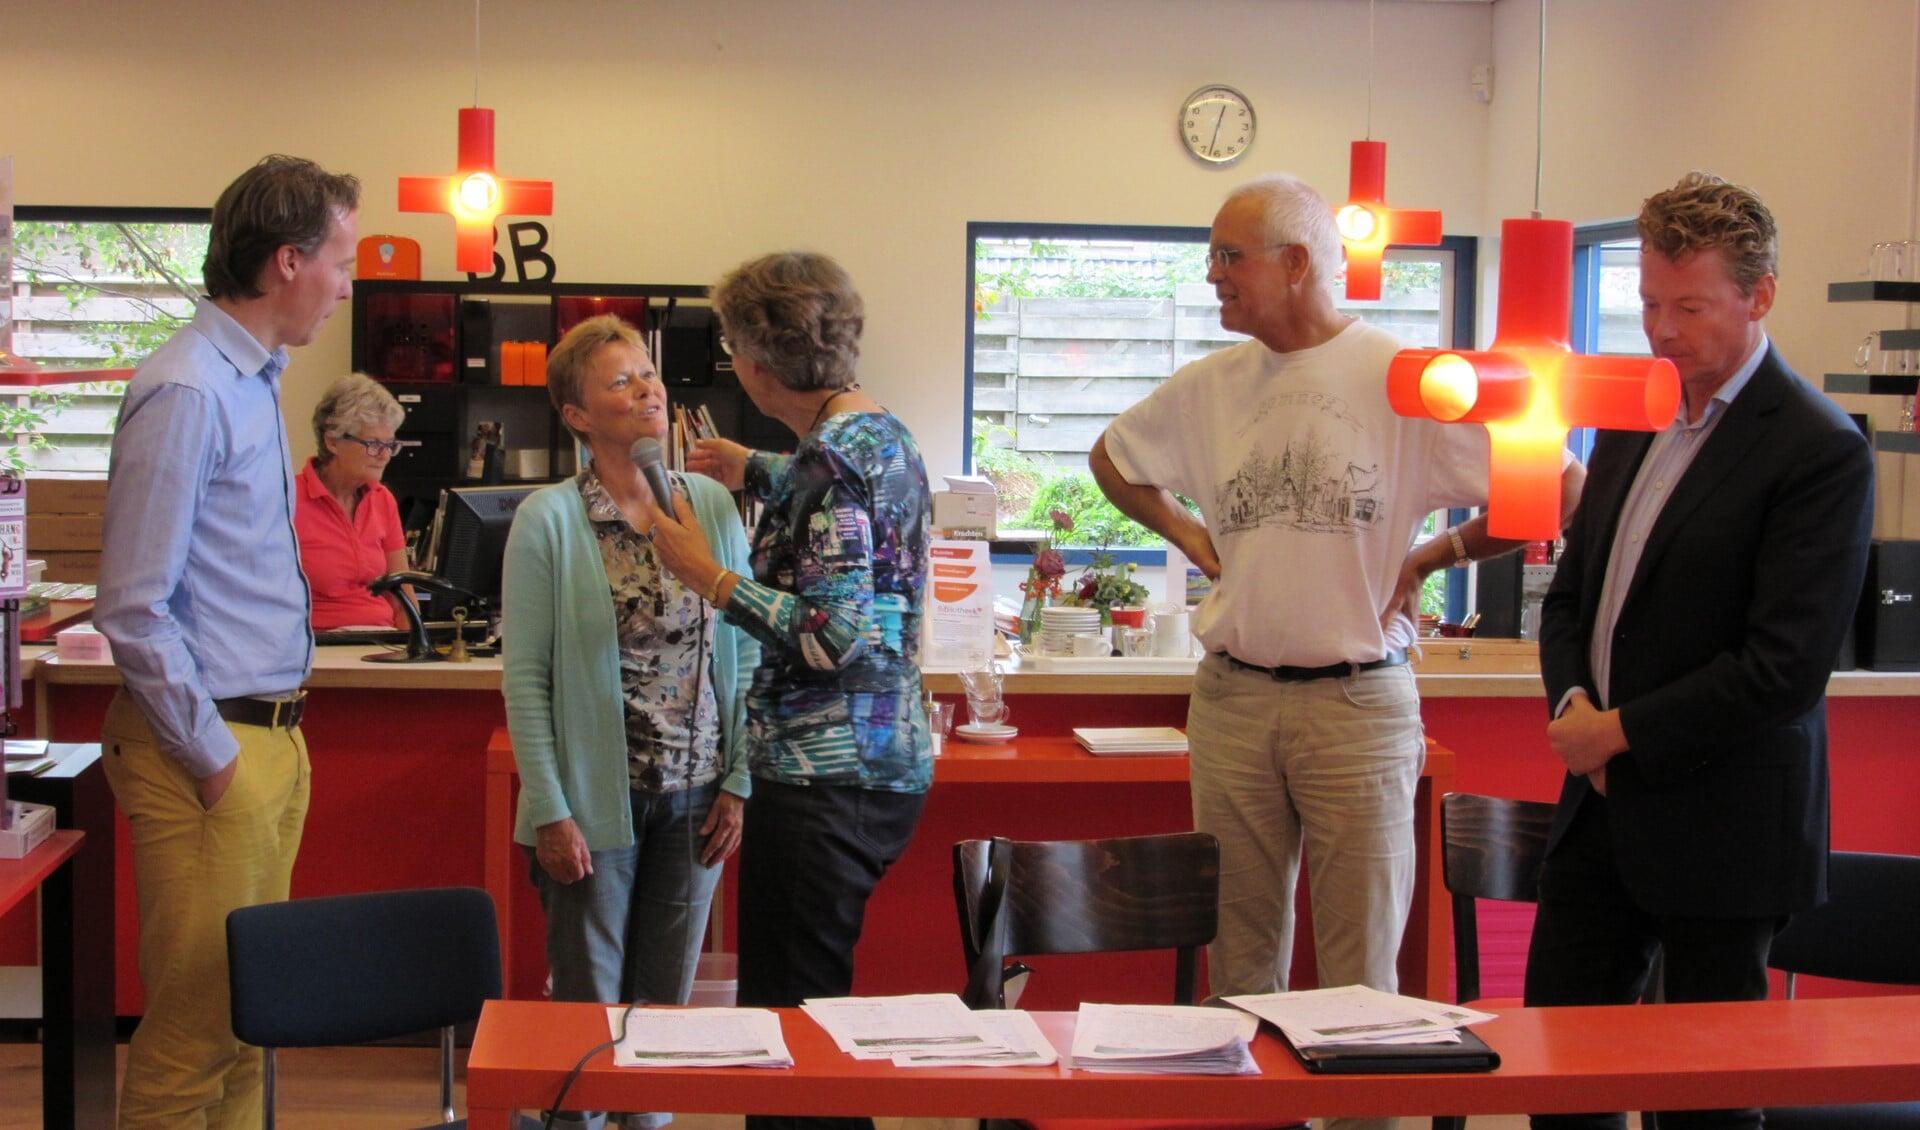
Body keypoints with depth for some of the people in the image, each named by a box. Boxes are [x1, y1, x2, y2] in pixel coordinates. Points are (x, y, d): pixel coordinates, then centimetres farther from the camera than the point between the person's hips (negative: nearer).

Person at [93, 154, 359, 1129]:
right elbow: (132, 609, -19)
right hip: (212, 749, -9)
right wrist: (213, 758, -15)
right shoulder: (186, 394, -16)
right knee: (196, 1021, -2)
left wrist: (274, 736, 15)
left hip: (272, 739, 9)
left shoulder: (255, 381, 13)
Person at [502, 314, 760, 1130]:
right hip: (596, 801, -3)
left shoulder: (713, 505, 2)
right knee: (589, 1004, 7)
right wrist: (551, 810, -12)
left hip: (695, 799, 3)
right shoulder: (549, 519, -7)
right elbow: (525, 675, -8)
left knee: (668, 1000, 13)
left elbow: (745, 654, 5)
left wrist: (738, 783, 0)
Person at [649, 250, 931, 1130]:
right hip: (884, 763, 10)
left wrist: (707, 576, -17)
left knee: (788, 1010, -2)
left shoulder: (829, 457, -19)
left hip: (824, 780, -10)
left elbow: (835, 635, -24)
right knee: (812, 1000, 18)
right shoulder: (883, 433, 11)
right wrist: (757, 473, 38)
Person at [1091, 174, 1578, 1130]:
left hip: (1358, 702, -4)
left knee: (1360, 965, 2)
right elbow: (1112, 459, 25)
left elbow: (1558, 491, -8)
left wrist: (1430, 558, -6)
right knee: (1241, 954, 12)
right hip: (1231, 700, 4)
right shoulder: (1211, 385, 7)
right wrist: (1191, 537, 11)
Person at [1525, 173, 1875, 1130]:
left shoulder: (1821, 451, -14)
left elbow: (1786, 666, -19)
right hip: (1602, 802, 7)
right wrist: (1573, 701, -3)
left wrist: (1622, 732, -14)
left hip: (1719, 826, -7)